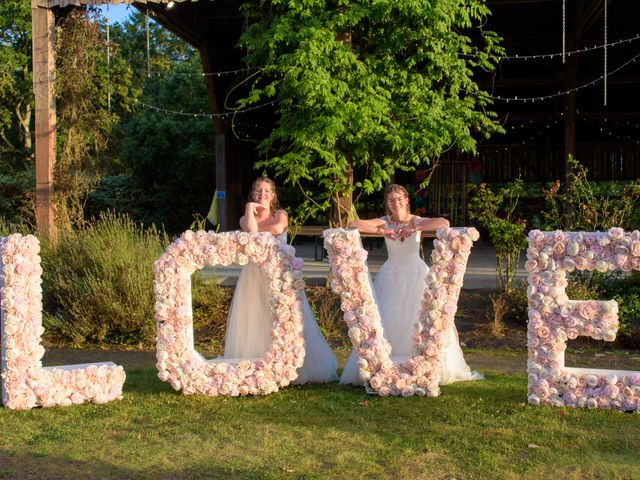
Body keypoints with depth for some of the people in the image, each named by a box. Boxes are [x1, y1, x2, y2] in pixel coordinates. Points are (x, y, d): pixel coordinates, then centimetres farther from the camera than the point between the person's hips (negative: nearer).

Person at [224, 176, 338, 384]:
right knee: (254, 322, -1)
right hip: (254, 274, 1)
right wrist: (250, 208, -4)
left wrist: (257, 230, -7)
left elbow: (278, 228, -17)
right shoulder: (245, 219, 8)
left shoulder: (280, 214, 7)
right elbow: (251, 230, -16)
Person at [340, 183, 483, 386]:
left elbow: (444, 223, -24)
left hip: (416, 275, -1)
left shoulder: (416, 221, -6)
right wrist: (382, 231, -21)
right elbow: (353, 224, -16)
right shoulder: (384, 222, -3)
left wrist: (414, 228, -24)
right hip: (391, 276, 1)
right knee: (386, 321, 0)